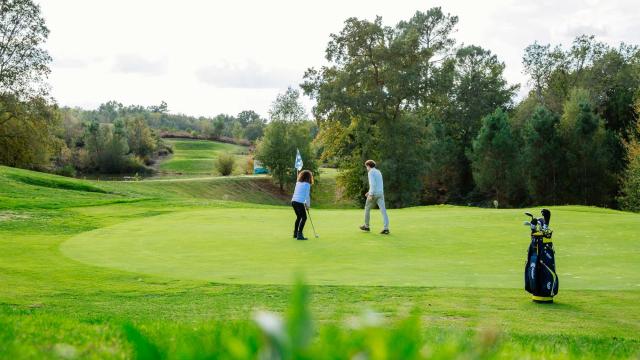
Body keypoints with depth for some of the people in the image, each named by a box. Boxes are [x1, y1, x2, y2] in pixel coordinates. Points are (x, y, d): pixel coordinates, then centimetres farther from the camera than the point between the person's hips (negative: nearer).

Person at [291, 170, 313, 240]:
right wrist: (308, 205, 7)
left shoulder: (298, 183, 14)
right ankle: (299, 234, -8)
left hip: (293, 201, 8)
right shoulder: (307, 184, -6)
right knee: (304, 218, 0)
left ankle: (295, 233, 27)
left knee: (299, 217, 22)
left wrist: (305, 204, 18)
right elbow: (307, 196, -6)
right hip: (299, 203, -8)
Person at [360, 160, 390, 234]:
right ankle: (386, 228, -15)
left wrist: (370, 194, -22)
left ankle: (366, 226, 26)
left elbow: (372, 184, -21)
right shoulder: (379, 172, 20)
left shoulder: (371, 172, -8)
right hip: (380, 194, 7)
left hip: (374, 194, -7)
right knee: (383, 211, -4)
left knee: (367, 209, 15)